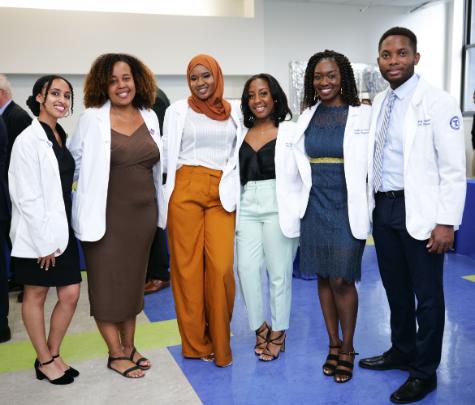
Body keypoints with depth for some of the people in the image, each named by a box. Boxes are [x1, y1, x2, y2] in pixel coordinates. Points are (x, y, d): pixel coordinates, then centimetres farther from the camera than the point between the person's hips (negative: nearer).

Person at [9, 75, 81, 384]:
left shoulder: (62, 137, 9)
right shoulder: (28, 140, -12)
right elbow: (26, 197, -16)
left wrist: (59, 234, 9)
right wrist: (44, 241, -16)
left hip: (63, 230, 7)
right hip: (37, 234, -7)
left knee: (71, 294, 8)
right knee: (36, 296, 10)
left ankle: (53, 354, 27)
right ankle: (45, 361, 25)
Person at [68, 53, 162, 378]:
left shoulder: (149, 116, 5)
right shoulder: (93, 119, -7)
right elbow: (74, 162, -3)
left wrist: (157, 208, 15)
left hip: (143, 212, 4)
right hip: (107, 214, -4)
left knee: (133, 280, 14)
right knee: (107, 282, 6)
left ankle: (129, 347, 30)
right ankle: (116, 354, 22)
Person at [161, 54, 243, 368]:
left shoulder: (234, 112, 13)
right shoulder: (178, 110, 8)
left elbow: (239, 156, 15)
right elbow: (168, 156, 5)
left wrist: (235, 193, 7)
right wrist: (168, 201, 0)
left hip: (222, 194, 1)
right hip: (186, 191, -1)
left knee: (221, 266, -8)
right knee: (187, 265, 2)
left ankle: (219, 341, 12)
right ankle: (196, 341, 18)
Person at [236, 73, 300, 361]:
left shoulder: (290, 131, 0)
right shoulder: (241, 133, 11)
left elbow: (304, 172, -3)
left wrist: (300, 211, -8)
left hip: (278, 208, -3)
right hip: (247, 209, 4)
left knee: (279, 272, 5)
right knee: (246, 269, 0)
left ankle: (278, 332, 23)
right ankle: (260, 327, 22)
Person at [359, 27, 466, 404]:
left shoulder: (438, 102, -9)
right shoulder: (378, 104, 9)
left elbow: (453, 168, -13)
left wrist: (447, 222, -17)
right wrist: (370, 206, 9)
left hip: (418, 211, -6)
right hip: (383, 208, 6)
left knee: (427, 294, 7)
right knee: (395, 288, 19)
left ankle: (425, 372, 23)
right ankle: (402, 351, 38)